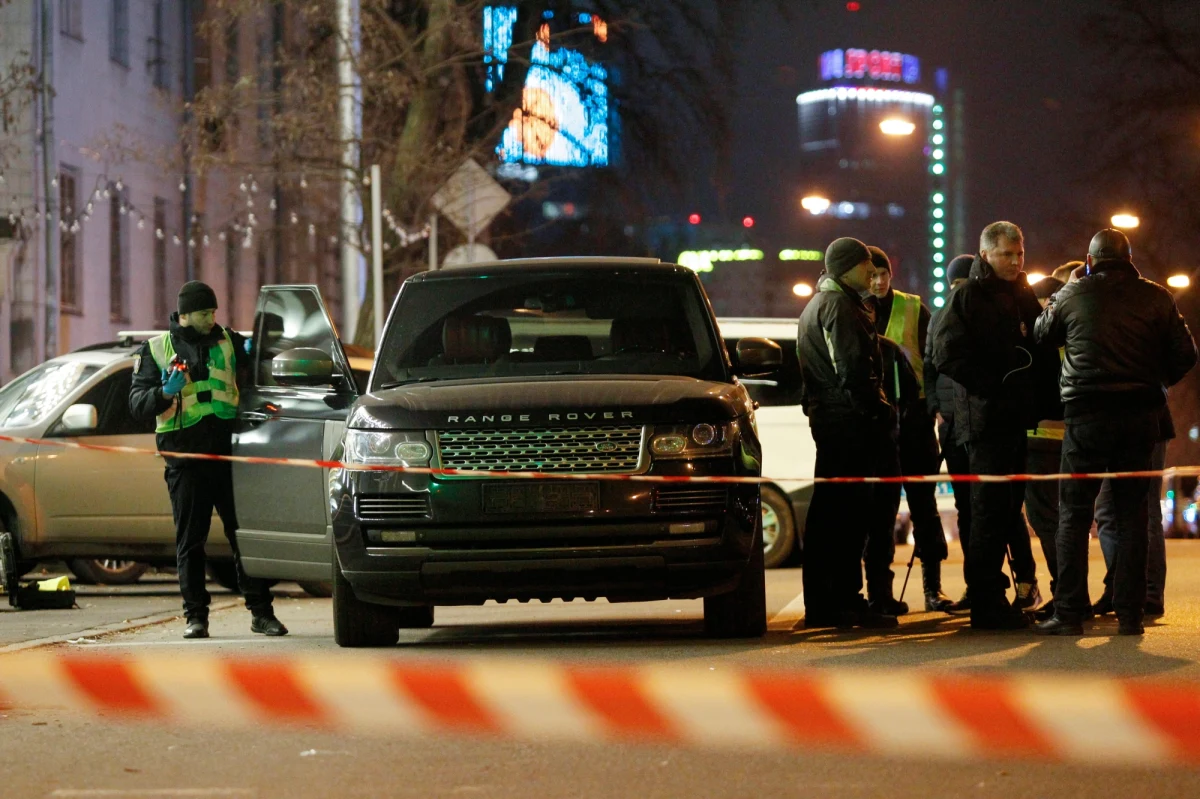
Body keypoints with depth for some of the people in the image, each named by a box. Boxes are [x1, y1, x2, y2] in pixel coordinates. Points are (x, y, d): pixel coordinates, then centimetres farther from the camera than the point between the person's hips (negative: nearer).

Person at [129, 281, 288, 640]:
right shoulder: (156, 349, 8)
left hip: (229, 453, 1)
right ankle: (196, 616, 9)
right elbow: (137, 404, 3)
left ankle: (261, 612, 4)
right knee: (190, 541, 3)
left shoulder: (226, 340, 11)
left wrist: (251, 351, -2)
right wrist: (165, 392, -17)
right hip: (186, 458, -1)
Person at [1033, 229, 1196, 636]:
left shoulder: (1073, 295, -1)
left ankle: (1069, 613, -1)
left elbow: (1041, 335, 16)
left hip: (1088, 414, -2)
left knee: (1074, 514, 4)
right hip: (1141, 414, 2)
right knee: (1132, 514, 8)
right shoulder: (1156, 297, 1)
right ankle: (1129, 613, 4)